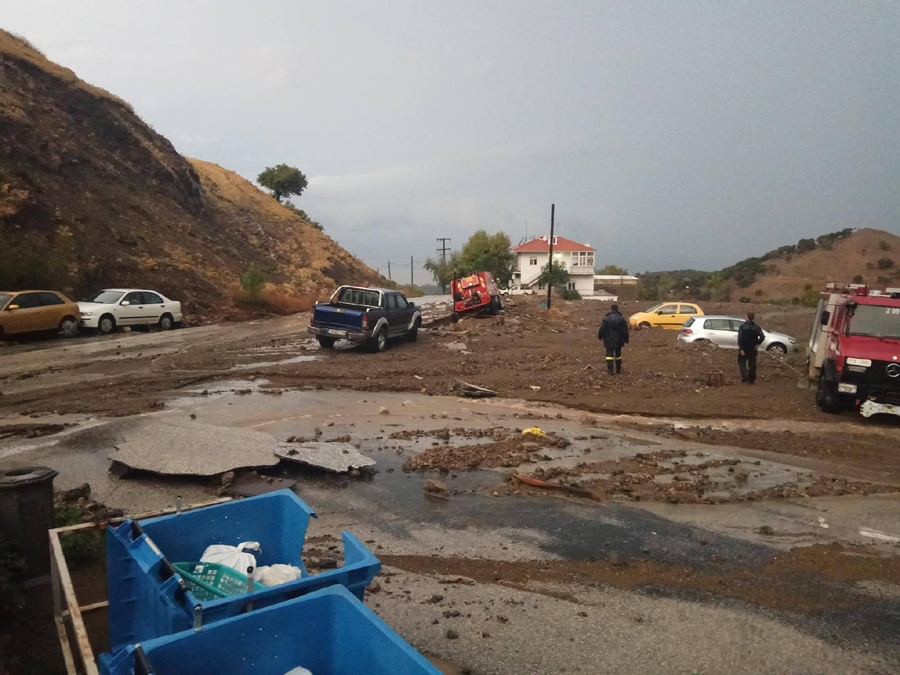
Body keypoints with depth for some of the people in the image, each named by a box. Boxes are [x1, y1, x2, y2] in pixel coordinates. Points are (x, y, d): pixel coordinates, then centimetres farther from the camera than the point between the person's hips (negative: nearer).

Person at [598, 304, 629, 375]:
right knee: (618, 354, 18)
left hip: (609, 341, -2)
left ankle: (610, 370, -14)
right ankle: (618, 369, 29)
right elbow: (625, 331, -2)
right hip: (618, 341, 2)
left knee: (609, 354, -2)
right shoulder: (622, 319, -3)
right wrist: (626, 340, 7)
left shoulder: (606, 319, -8)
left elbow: (602, 329, -5)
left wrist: (599, 337, 12)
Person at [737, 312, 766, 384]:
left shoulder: (742, 326, -12)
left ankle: (744, 374, -10)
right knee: (752, 364, 11)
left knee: (741, 361, 13)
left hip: (744, 348, -3)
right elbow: (762, 336, -10)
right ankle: (751, 380, 14)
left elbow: (740, 338, -17)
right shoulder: (756, 327, -2)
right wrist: (757, 344, 2)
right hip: (753, 349, 3)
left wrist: (741, 349, -15)